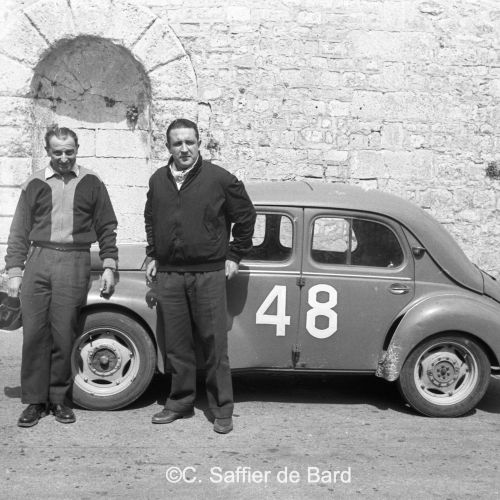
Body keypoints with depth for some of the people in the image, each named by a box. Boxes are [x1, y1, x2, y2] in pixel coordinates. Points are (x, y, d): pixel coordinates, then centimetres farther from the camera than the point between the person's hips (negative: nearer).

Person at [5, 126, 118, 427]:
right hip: (38, 260, 2)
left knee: (64, 336, -1)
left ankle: (59, 398, 13)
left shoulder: (91, 183, 9)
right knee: (34, 333, 1)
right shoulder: (35, 184, 11)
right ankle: (35, 400, 11)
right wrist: (14, 271, 4)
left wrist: (109, 266, 1)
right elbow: (19, 231, 11)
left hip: (74, 263, -1)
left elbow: (107, 229, 9)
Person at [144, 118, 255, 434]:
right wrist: (153, 256, 19)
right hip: (169, 274, 4)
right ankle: (180, 403, 24)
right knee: (176, 344, 10)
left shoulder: (220, 179, -3)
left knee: (214, 345, -1)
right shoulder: (158, 180, 10)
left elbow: (245, 216, 6)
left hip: (209, 274, -4)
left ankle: (222, 410, 11)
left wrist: (234, 256, 5)